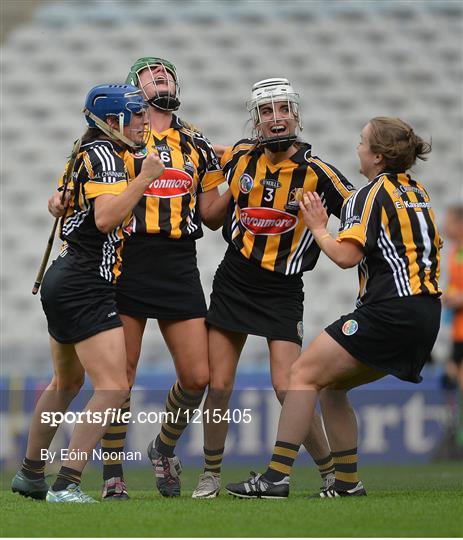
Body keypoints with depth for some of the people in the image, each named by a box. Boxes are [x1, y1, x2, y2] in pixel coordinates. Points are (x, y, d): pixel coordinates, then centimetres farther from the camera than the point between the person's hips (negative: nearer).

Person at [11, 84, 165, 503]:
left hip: (64, 280, 11)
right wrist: (145, 178, -22)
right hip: (85, 287, -11)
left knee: (67, 382, 26)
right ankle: (65, 486, -21)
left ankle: (30, 474, 36)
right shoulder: (104, 155, -14)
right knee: (113, 387, -16)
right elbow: (106, 219, -25)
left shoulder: (89, 154, 15)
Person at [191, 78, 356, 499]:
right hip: (232, 283, 3)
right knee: (218, 387, 1)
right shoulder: (241, 157, 0)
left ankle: (333, 473, 4)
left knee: (288, 389, -13)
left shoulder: (316, 172, -11)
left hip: (282, 293, -3)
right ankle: (211, 476, 18)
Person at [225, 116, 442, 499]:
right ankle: (347, 483, 14)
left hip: (388, 310, -9)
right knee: (331, 385, 17)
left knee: (304, 375, -6)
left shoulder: (371, 194, -7)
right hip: (426, 315, 9)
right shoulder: (418, 192, 18)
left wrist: (318, 228, 2)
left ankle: (276, 477, -14)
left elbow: (346, 256, -15)